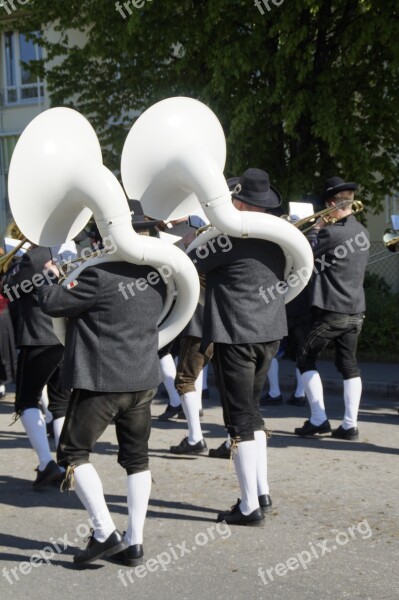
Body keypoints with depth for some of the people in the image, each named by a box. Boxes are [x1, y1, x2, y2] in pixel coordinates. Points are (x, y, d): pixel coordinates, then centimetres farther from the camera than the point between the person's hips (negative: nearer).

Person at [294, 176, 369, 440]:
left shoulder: (332, 233, -18)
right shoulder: (362, 232, 7)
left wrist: (317, 228, 4)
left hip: (330, 310, -7)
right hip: (356, 310, 7)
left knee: (306, 360, 7)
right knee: (349, 364, 12)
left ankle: (318, 420, 3)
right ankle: (350, 424, 8)